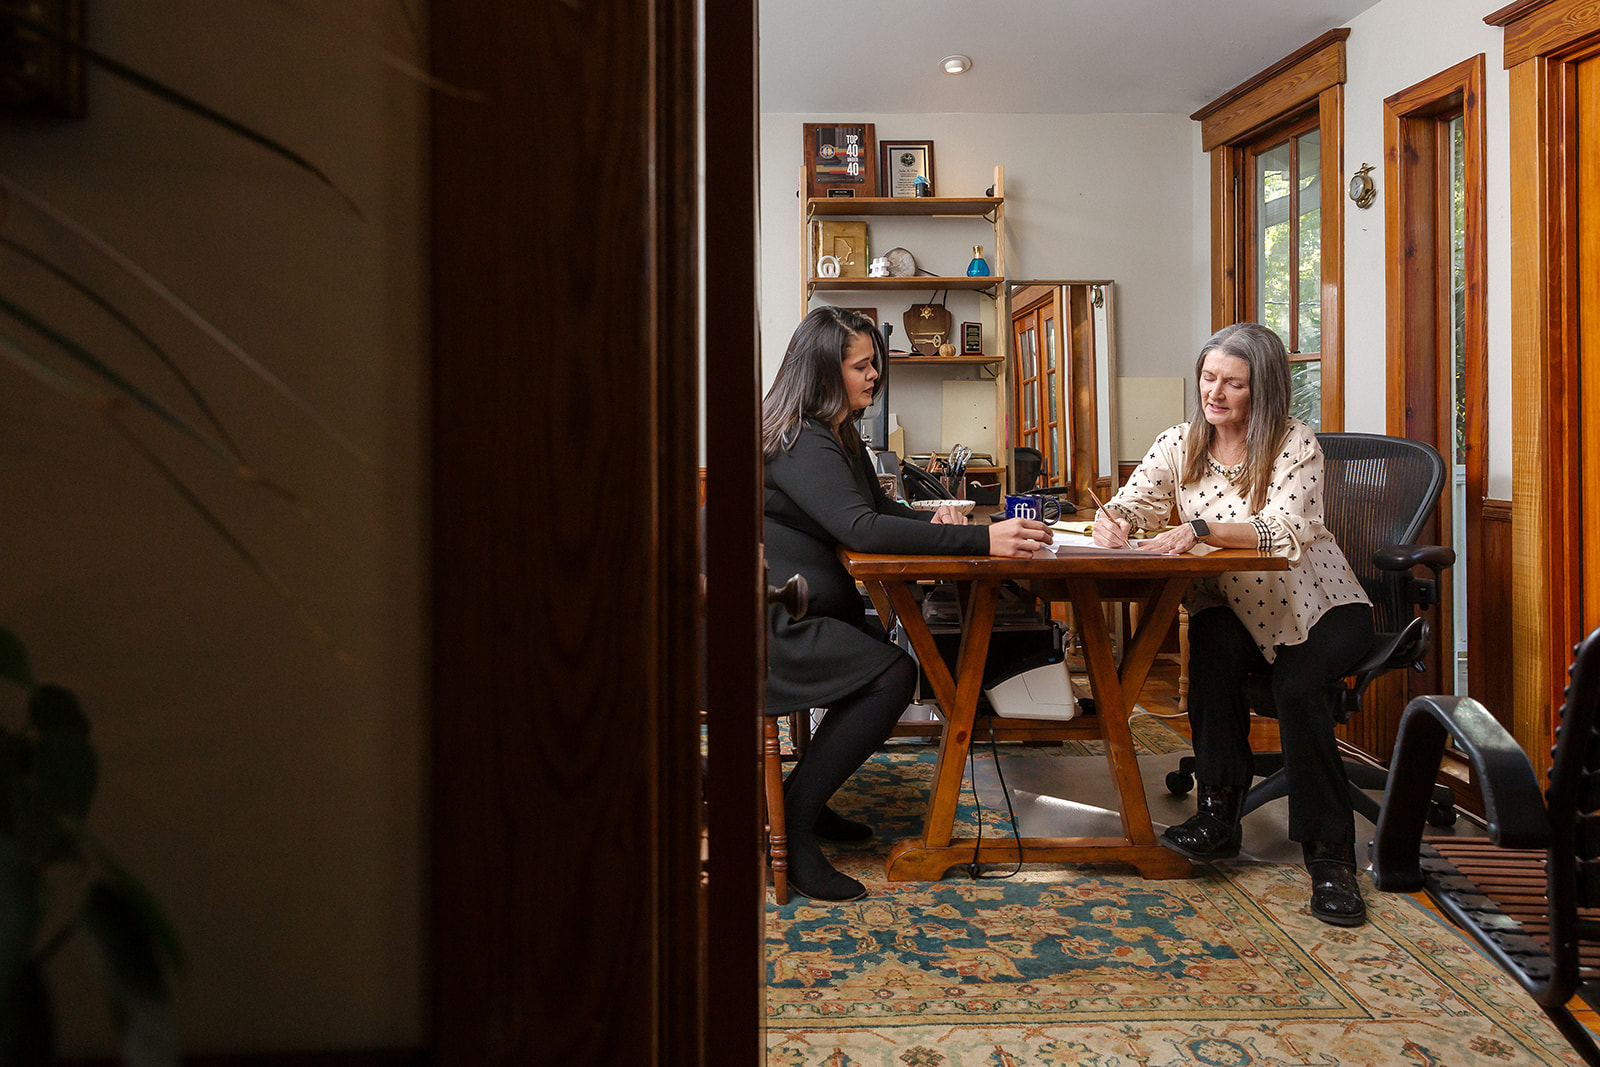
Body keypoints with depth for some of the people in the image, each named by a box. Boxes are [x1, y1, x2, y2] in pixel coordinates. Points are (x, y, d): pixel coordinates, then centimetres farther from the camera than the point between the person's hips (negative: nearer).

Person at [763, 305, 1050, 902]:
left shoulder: (839, 433, 15)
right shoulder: (798, 442, -17)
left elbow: (880, 507, 24)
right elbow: (861, 528, -30)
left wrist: (931, 520, 0)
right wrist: (982, 541, -34)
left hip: (805, 611, 10)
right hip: (768, 624, -10)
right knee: (890, 675, -21)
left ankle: (805, 802, 7)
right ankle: (791, 823, -13)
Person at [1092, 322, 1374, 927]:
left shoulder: (1296, 444, -11)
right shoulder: (1180, 444, 3)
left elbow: (1285, 530, -27)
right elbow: (1131, 505, -3)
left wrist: (1200, 530, -42)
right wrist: (1113, 521, -29)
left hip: (1319, 606, -3)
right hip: (1231, 607, 3)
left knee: (1298, 685, -31)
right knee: (1213, 654, -31)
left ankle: (1329, 853, -21)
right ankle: (1219, 814, -21)